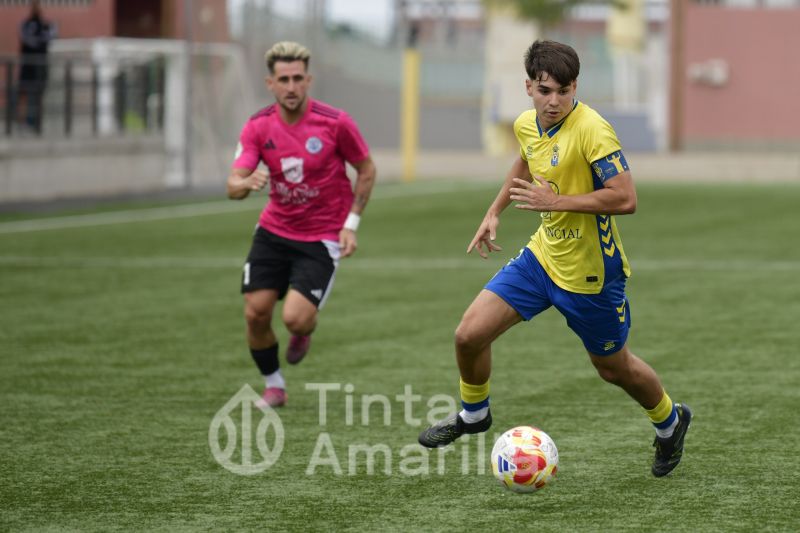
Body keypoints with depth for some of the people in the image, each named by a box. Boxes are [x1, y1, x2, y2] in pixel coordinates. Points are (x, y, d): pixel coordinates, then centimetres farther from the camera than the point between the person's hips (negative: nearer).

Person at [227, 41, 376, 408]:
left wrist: (351, 224, -7)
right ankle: (274, 386, 20)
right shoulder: (258, 127, -7)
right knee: (255, 313, -5)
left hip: (322, 237, -3)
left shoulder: (335, 122, -15)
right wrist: (247, 183, -38)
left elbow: (366, 170, 0)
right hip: (273, 231, 3)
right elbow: (233, 186, -14)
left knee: (295, 318, -18)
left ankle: (304, 332, 22)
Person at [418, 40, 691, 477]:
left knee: (613, 367, 12)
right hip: (543, 256, 6)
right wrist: (495, 212, 19)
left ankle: (670, 422, 42)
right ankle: (472, 414, 25)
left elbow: (625, 199, -30)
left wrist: (554, 202, -30)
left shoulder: (591, 129, -25)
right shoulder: (526, 125, -2)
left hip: (590, 273, -6)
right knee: (469, 334, -3)